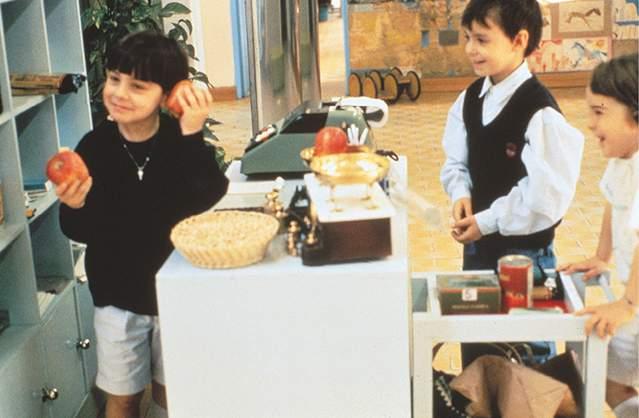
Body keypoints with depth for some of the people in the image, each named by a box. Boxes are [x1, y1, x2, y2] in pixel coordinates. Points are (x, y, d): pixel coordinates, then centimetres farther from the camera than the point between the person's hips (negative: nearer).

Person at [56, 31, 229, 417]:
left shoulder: (183, 142, -13)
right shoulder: (93, 147, -10)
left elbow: (203, 202, -29)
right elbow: (79, 232, -4)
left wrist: (192, 136, -34)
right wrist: (75, 207, -26)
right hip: (117, 296, 1)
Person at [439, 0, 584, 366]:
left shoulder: (540, 113, -24)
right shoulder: (470, 99, 0)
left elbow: (546, 198, -25)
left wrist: (487, 221, -20)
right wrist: (461, 195, -11)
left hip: (524, 253, -7)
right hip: (478, 247, 7)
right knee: (475, 349, 23)